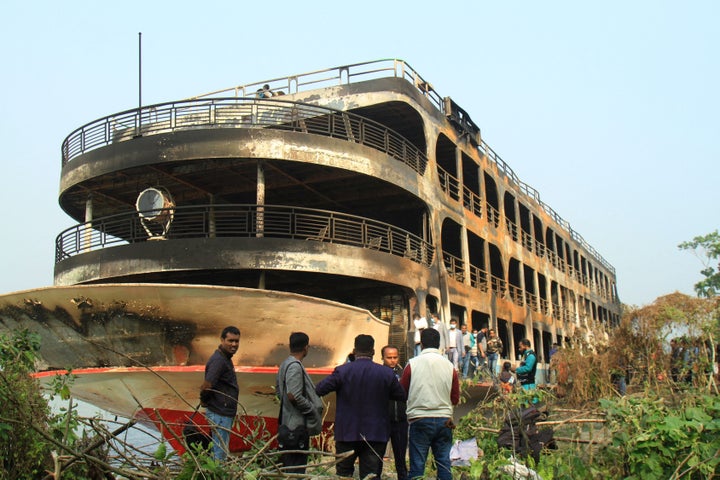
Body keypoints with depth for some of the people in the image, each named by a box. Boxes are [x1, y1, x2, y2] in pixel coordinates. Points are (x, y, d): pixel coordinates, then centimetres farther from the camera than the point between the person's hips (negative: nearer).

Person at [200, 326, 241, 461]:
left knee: (221, 450, 18)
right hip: (220, 414, -10)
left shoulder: (226, 358, 13)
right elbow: (206, 386, -27)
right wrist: (204, 401, -10)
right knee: (220, 453, -4)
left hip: (226, 413, 10)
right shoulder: (218, 360, -20)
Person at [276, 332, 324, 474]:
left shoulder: (285, 364, 12)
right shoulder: (295, 366, -19)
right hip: (298, 424, -10)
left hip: (286, 422, 10)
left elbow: (278, 390, 22)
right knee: (297, 467, -4)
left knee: (286, 465, 17)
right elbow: (294, 396, -26)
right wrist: (312, 409, -15)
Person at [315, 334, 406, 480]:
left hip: (347, 433, -1)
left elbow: (319, 390, -11)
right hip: (376, 435, 1)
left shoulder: (342, 371, -10)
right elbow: (402, 396, 4)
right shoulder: (387, 373, -5)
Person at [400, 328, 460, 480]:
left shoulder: (413, 364, -5)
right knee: (444, 463, 9)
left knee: (417, 464, 1)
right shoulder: (449, 366, 1)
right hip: (444, 420, 3)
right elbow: (455, 399, 7)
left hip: (420, 420, -2)